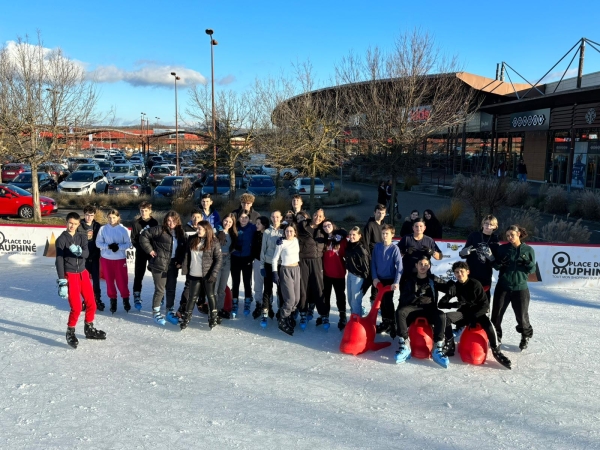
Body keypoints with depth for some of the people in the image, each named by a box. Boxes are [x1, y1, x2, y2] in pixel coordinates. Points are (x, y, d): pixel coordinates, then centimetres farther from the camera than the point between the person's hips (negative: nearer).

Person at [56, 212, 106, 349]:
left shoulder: (82, 237, 6)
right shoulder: (61, 239, -7)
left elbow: (86, 254, -9)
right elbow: (59, 261, -11)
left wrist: (79, 251, -33)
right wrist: (62, 282, -18)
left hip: (83, 274, 5)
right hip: (70, 276, -5)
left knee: (91, 304, 9)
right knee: (76, 307, -10)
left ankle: (89, 329, 29)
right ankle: (70, 333, 10)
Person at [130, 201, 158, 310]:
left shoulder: (155, 223, -2)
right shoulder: (136, 223, -1)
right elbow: (133, 240, 0)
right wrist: (141, 246, -14)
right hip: (141, 253, 0)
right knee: (139, 275, 2)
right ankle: (137, 297, 10)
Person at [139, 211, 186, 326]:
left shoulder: (180, 233, 6)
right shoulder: (160, 230, -9)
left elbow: (183, 249, 13)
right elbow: (144, 235, -9)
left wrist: (180, 261, 1)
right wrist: (150, 250, -10)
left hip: (173, 265, 5)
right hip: (159, 264, -5)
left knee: (171, 290, 12)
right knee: (160, 290, 1)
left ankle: (170, 312, 25)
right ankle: (156, 312, 17)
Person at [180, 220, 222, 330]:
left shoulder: (214, 242, -7)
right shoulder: (192, 240, 4)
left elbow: (218, 260, -8)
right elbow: (187, 255, 7)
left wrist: (213, 274, -14)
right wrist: (185, 270, 2)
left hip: (208, 275, -3)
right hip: (194, 275, 3)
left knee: (210, 296, 10)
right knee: (192, 297, 9)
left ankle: (214, 317, 22)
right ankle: (186, 318, 17)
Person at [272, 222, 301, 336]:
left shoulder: (296, 240, 4)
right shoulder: (282, 243, -11)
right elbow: (275, 259, -7)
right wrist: (275, 273, -12)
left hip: (296, 269, 6)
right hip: (286, 270, -6)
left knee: (296, 298, 6)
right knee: (290, 299, -10)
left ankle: (285, 315, 28)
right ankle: (282, 320, 9)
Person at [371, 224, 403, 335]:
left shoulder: (395, 248, -12)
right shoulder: (377, 246, 0)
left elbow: (399, 266, -16)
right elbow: (373, 262, 5)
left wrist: (396, 282, -23)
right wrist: (374, 277, -2)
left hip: (390, 280, -4)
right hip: (379, 279, 4)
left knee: (388, 301, -2)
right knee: (382, 301, 11)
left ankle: (391, 324, 13)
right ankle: (385, 322, 24)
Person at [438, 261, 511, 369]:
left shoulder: (475, 284, -11)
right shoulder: (455, 286, -2)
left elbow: (485, 305, -11)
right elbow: (441, 303, -5)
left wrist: (473, 317, -20)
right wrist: (455, 304, -25)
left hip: (478, 312, -3)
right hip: (464, 313, 3)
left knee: (488, 324, -35)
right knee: (446, 317, -26)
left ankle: (496, 350, -17)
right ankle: (450, 346, -15)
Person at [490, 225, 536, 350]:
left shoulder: (528, 249, -2)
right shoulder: (502, 248, 0)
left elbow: (532, 269, 0)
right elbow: (496, 267, 0)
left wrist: (528, 263, -21)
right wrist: (497, 261, -22)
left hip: (520, 288, -1)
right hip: (503, 286, 1)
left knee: (522, 316, 4)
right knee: (496, 314, 5)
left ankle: (526, 337, 29)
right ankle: (496, 336, 26)